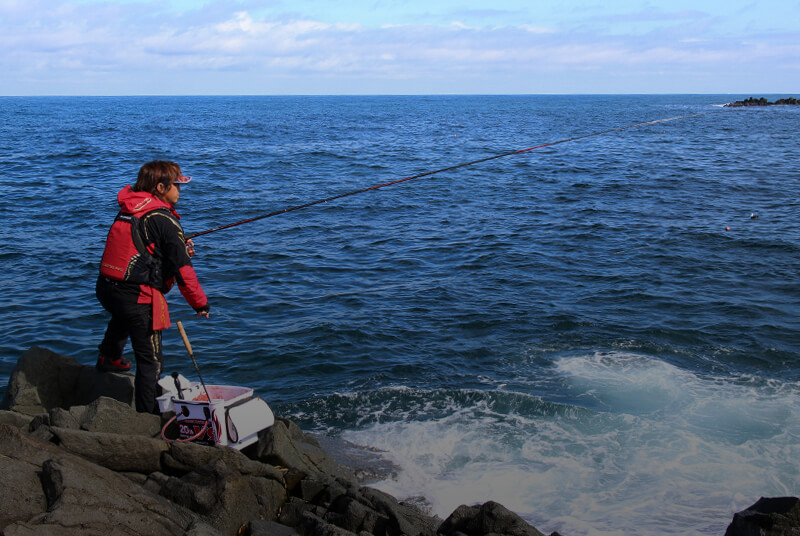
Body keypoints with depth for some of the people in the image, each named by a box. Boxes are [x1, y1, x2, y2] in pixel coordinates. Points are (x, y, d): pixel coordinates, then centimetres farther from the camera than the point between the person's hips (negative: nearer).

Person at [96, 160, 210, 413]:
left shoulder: (127, 210, 9)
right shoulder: (164, 220, -13)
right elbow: (182, 269, -13)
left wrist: (179, 246, 16)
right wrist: (201, 303, -3)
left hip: (106, 288, 9)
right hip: (137, 296, -9)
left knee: (123, 314, 44)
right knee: (151, 361, 1)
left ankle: (109, 358, 62)